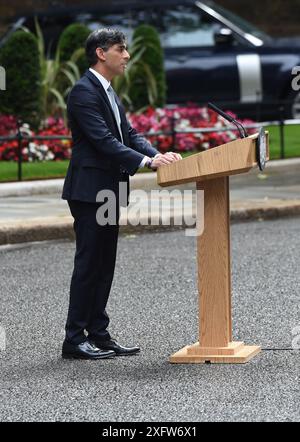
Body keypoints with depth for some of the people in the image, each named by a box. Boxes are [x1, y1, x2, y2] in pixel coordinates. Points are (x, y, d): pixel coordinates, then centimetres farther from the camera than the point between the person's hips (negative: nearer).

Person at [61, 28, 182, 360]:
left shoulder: (108, 92, 17)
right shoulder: (84, 91, -14)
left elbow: (129, 134, 14)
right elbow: (103, 140, -22)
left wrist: (158, 155, -4)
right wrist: (147, 161, -28)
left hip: (107, 191, 10)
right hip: (89, 191, -10)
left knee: (104, 266, 11)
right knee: (88, 265, -6)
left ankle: (98, 335, 16)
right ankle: (74, 340, -2)